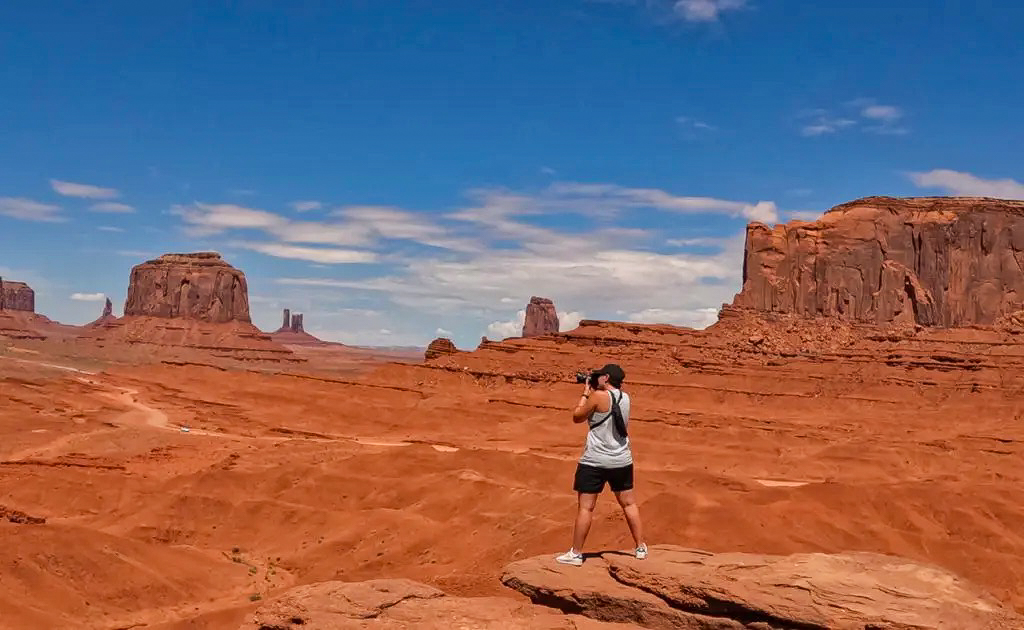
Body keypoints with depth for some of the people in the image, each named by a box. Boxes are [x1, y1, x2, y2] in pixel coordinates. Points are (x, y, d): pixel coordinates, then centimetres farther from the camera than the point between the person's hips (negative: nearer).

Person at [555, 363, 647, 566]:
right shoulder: (625, 398, 5)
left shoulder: (598, 396, -14)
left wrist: (585, 393, 6)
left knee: (585, 507, 0)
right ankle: (641, 547, 22)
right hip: (622, 460, 6)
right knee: (629, 503, 16)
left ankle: (575, 553, 5)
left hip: (595, 461, -6)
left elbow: (577, 417, -3)